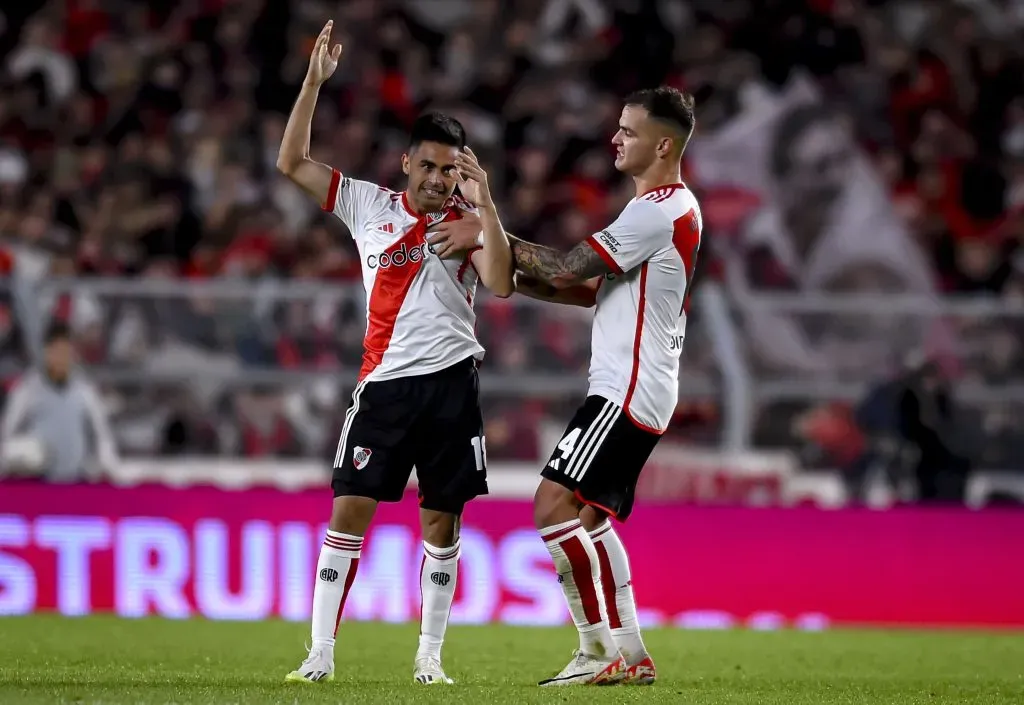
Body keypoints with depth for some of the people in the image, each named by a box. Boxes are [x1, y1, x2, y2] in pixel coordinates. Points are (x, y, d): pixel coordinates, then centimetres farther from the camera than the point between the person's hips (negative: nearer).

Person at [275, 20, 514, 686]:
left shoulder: (469, 220, 4)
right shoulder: (370, 206, 7)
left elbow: (501, 283, -13)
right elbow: (293, 162, 5)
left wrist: (484, 204, -18)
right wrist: (315, 81, -2)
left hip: (452, 381, 0)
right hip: (386, 381, 0)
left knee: (442, 522, 2)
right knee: (349, 510, -8)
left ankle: (430, 656, 11)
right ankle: (322, 653, -6)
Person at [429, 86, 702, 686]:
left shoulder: (659, 210, -16)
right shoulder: (674, 208, 18)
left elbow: (569, 268, -17)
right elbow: (597, 288, 22)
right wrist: (515, 280, 13)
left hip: (626, 390, -11)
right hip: (632, 389, 11)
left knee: (554, 506, -15)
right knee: (591, 519, 13)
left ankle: (602, 648, -15)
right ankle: (627, 654, 16)